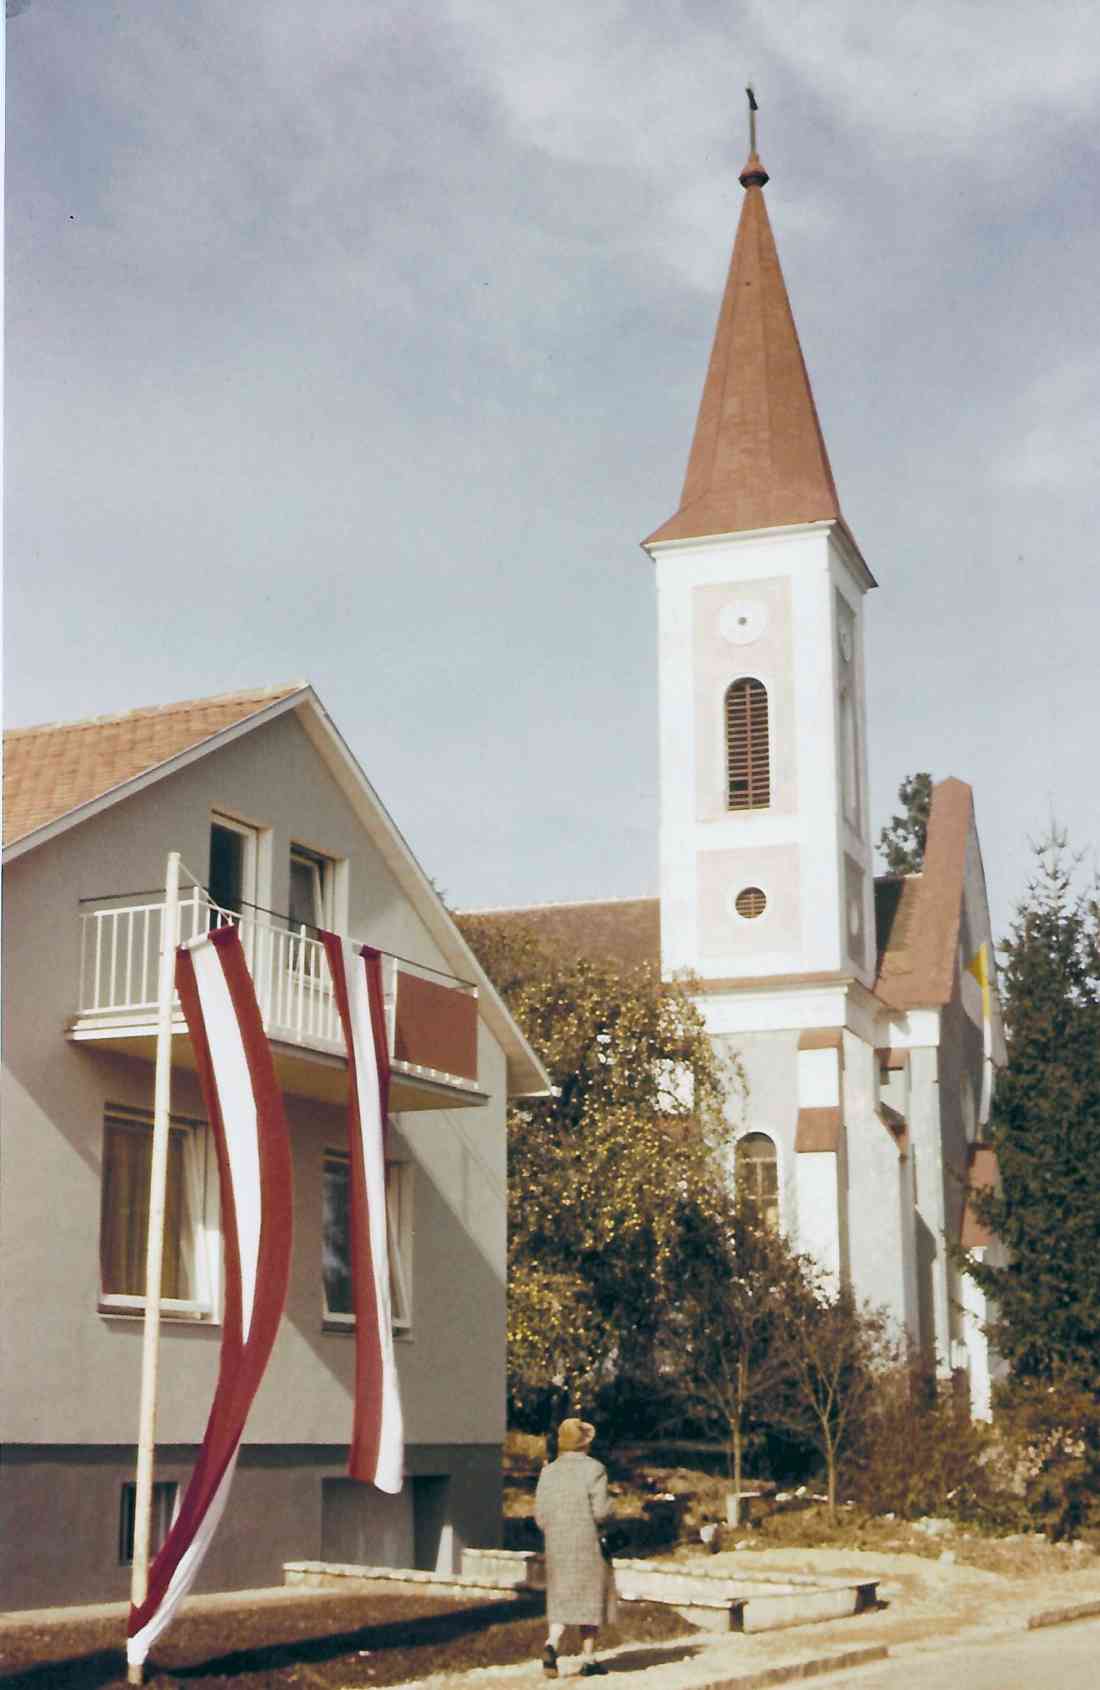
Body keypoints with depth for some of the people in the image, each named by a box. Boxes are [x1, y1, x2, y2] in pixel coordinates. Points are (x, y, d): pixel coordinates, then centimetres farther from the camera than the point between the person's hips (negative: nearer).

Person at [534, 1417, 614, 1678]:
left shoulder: (548, 1473, 3)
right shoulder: (594, 1470, -10)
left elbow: (540, 1516, 2)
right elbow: (600, 1511, -15)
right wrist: (609, 1507, 7)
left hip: (556, 1547, 3)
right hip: (588, 1545, -3)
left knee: (561, 1600, 10)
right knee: (590, 1599, 11)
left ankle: (552, 1644, -15)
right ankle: (588, 1659, 13)